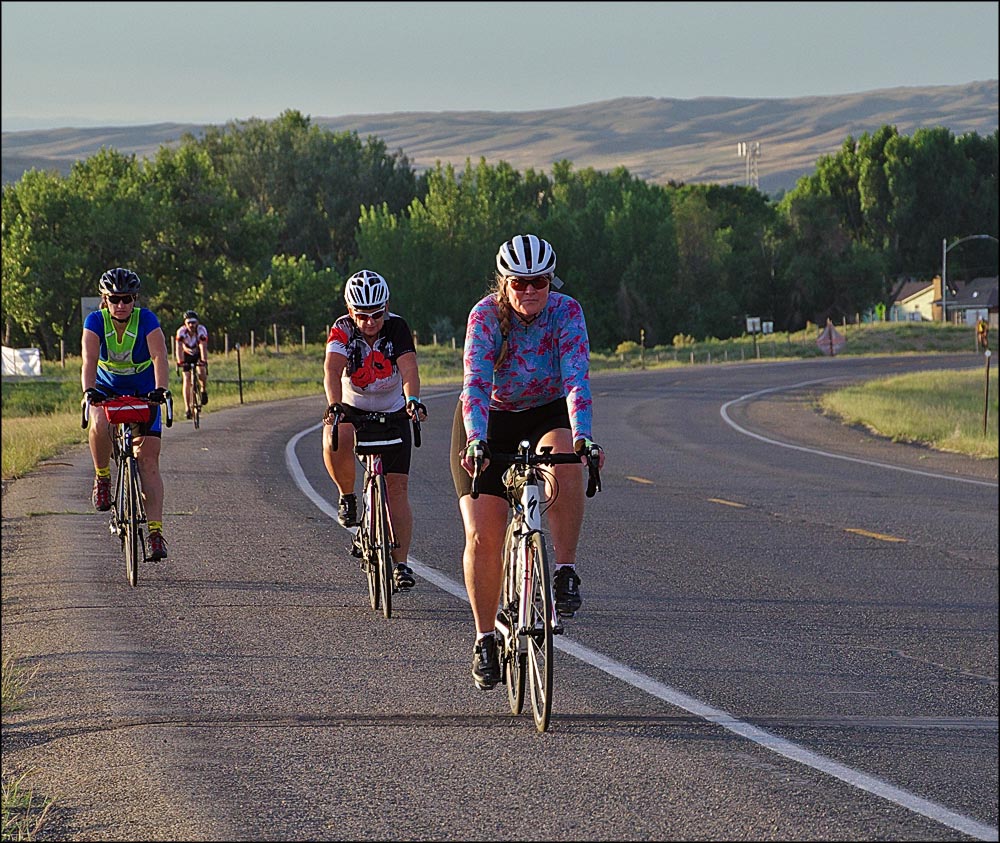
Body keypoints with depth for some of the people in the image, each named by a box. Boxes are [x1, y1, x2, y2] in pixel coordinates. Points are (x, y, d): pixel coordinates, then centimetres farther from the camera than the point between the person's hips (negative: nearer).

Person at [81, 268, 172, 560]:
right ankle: (102, 477, -10)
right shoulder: (95, 321, -15)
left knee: (149, 461, -11)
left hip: (144, 393, 0)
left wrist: (160, 389, -49)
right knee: (100, 424, -36)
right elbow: (89, 360, -29)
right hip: (107, 391, 0)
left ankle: (156, 531, -13)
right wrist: (89, 390, -48)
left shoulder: (147, 320, -17)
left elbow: (160, 357, -30)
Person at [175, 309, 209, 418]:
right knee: (187, 380, -11)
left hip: (198, 354, 0)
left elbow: (203, 347, -37)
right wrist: (180, 362, -50)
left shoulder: (201, 330, -29)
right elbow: (178, 348, -36)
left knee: (202, 371, -28)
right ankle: (187, 408, -8)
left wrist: (204, 361, -51)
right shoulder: (181, 331, -28)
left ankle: (204, 390, 1)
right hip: (187, 355, 0)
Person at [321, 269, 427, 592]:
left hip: (393, 412, 0)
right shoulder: (342, 330, -18)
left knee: (397, 487, -8)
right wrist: (334, 406, -52)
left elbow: (409, 369, -33)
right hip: (352, 408, 0)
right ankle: (347, 497, -9)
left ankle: (400, 563, -4)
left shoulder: (397, 327, -19)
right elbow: (332, 369, -33)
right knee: (336, 442, -35)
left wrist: (412, 399, -53)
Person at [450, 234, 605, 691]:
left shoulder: (566, 312, -20)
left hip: (548, 415, 0)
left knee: (565, 461, -37)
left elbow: (576, 378, -31)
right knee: (482, 535, -10)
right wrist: (475, 440, -50)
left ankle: (565, 572, -25)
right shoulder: (486, 315, -22)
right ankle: (485, 639, 7)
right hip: (490, 421, 0)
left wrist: (582, 435, -48)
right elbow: (475, 381, -34)